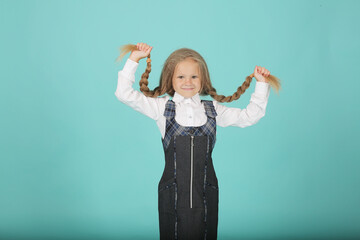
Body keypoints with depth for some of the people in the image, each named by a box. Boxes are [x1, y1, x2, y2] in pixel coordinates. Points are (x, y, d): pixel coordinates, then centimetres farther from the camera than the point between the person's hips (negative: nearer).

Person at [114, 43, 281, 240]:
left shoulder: (213, 109, 7)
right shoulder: (162, 107, 1)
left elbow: (249, 116, 13)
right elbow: (125, 94, -3)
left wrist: (261, 85, 9)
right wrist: (134, 60, -5)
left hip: (205, 194, 2)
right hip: (173, 195, -2)